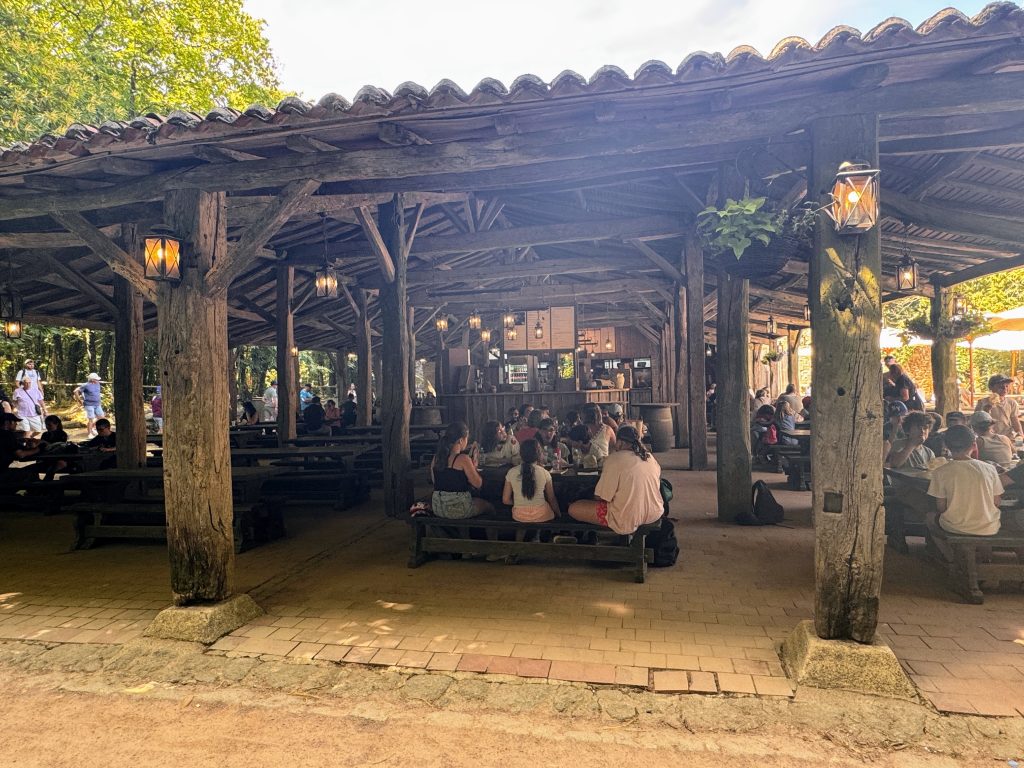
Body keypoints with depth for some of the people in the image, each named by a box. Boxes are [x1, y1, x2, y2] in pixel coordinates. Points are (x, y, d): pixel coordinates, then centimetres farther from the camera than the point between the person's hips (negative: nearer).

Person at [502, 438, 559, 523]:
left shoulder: (511, 472, -7)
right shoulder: (544, 473, -9)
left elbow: (505, 500, -1)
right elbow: (551, 499, 2)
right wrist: (557, 514, 19)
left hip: (519, 516, 2)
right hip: (541, 516, -2)